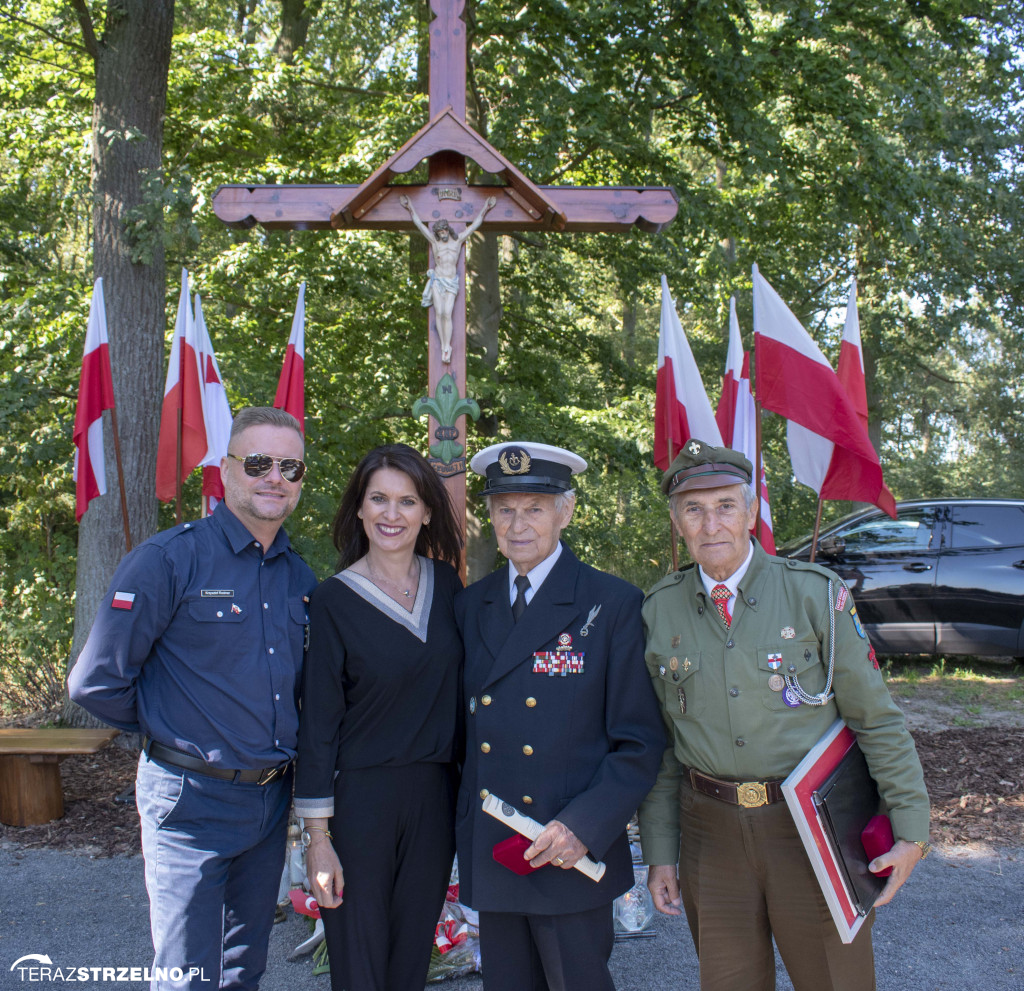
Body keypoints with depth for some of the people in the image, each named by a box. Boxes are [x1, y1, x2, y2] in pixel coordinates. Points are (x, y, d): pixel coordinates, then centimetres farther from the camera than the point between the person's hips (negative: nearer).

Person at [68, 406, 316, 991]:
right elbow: (97, 683, -12)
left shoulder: (301, 577, 7)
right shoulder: (169, 559, -13)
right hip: (192, 802, -6)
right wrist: (175, 731, -2)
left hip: (272, 802, 6)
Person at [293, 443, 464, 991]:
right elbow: (318, 720, -7)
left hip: (434, 796, 4)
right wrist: (317, 834, -8)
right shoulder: (334, 600, -9)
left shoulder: (446, 584, 3)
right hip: (360, 797, -3)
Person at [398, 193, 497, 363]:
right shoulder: (434, 241, 4)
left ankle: (447, 347, -10)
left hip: (452, 283, 0)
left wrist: (486, 207, 15)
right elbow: (418, 222, 7)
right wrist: (409, 205, 10)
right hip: (437, 280, 0)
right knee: (438, 313, -8)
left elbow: (476, 223, 11)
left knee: (447, 314, -12)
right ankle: (444, 346, 0)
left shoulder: (458, 240, 5)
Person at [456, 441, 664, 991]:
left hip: (574, 856, -4)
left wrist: (583, 827, -18)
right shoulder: (471, 605, 6)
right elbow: (467, 718, 13)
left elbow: (640, 740, -8)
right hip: (488, 856, 4)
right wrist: (466, 830, 4)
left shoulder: (613, 604, -7)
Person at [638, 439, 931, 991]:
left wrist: (911, 826, -6)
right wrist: (659, 851, 5)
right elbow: (658, 741, 6)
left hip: (810, 826, -2)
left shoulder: (814, 594, -7)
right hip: (711, 831, 2)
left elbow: (876, 719, -3)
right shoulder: (658, 612, 0)